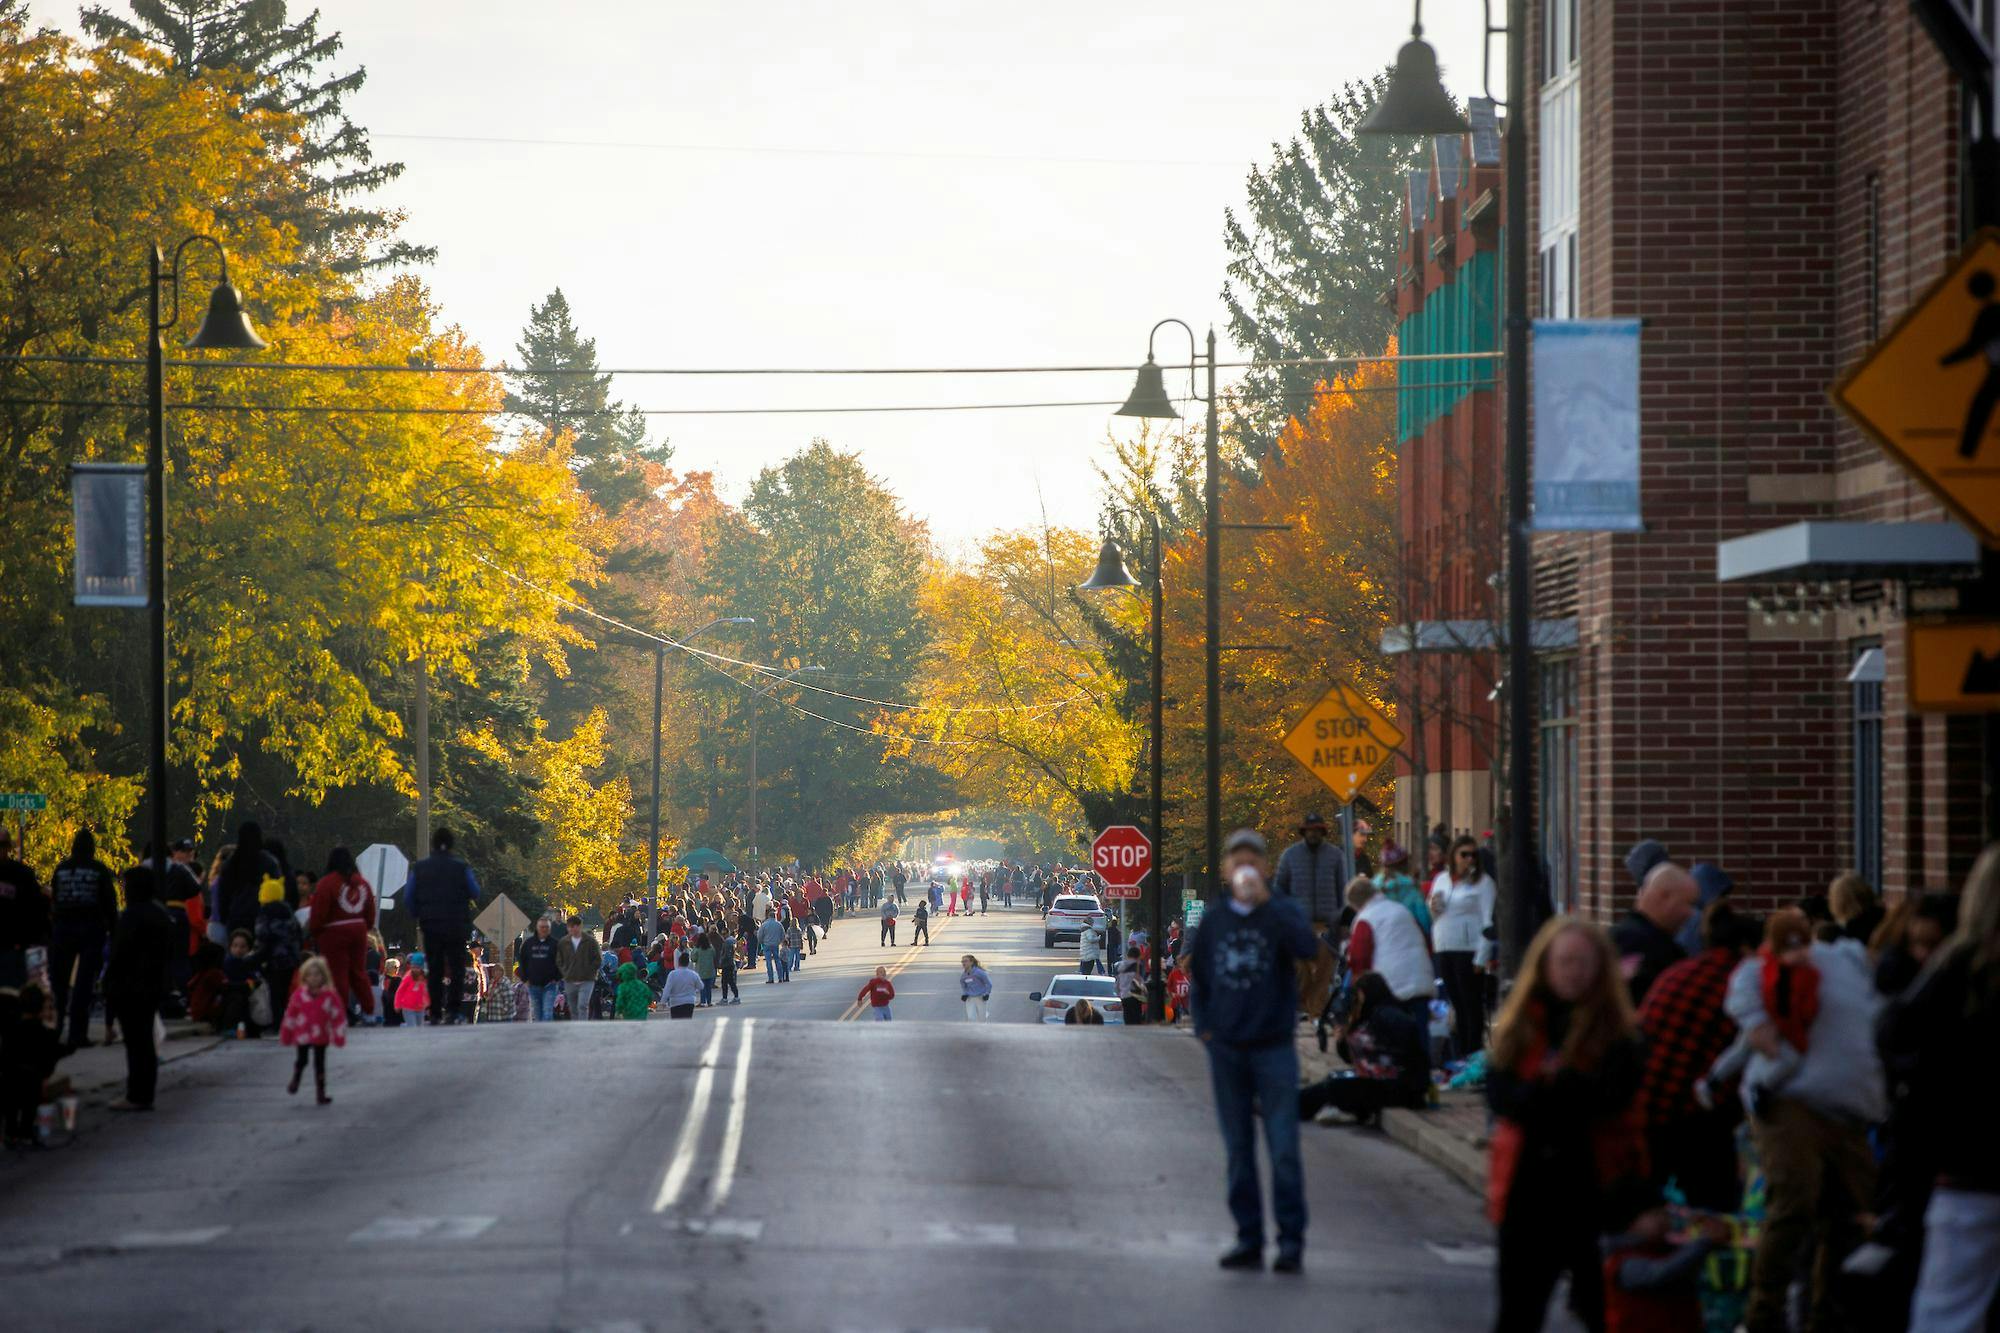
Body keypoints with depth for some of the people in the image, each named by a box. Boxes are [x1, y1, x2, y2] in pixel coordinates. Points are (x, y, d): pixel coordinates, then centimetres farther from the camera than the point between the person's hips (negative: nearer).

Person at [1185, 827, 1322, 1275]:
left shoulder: (1283, 912, -1)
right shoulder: (1214, 920, 9)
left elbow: (1307, 946, -22)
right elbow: (1199, 977, 17)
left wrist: (1266, 902, -23)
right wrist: (1204, 1027, 4)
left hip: (1273, 1047, -3)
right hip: (1226, 1050, 4)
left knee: (1284, 1149, -7)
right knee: (1238, 1150, 7)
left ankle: (1291, 1241, -3)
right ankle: (1248, 1238, 13)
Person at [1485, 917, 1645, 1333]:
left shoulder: (1614, 1029, -1)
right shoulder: (1519, 1024, 5)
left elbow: (1613, 1094, -15)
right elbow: (1499, 1093, -6)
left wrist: (1546, 1093, -22)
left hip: (1595, 1179, -2)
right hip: (1528, 1178, 2)